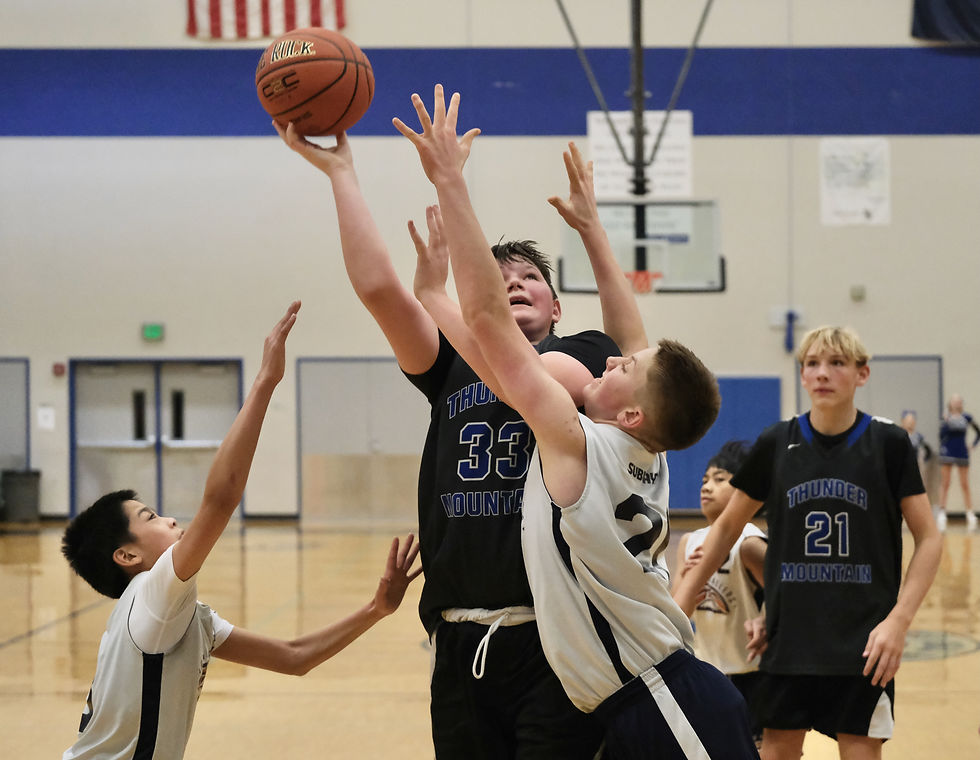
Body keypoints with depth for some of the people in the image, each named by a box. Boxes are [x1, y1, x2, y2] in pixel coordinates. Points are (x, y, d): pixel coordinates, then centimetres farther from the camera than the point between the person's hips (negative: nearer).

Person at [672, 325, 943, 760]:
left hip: (863, 641, -2)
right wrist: (684, 598, 8)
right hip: (790, 637, 2)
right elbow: (729, 525, 12)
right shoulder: (776, 445, 1)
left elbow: (929, 540, -2)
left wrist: (899, 619, -12)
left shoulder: (888, 445, -4)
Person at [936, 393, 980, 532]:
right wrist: (945, 421, -24)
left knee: (965, 485, 6)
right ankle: (942, 513, -3)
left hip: (962, 453, 2)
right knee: (945, 484, -4)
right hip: (947, 453, -2)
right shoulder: (945, 418, -2)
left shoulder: (966, 418, 4)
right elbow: (941, 435, -13)